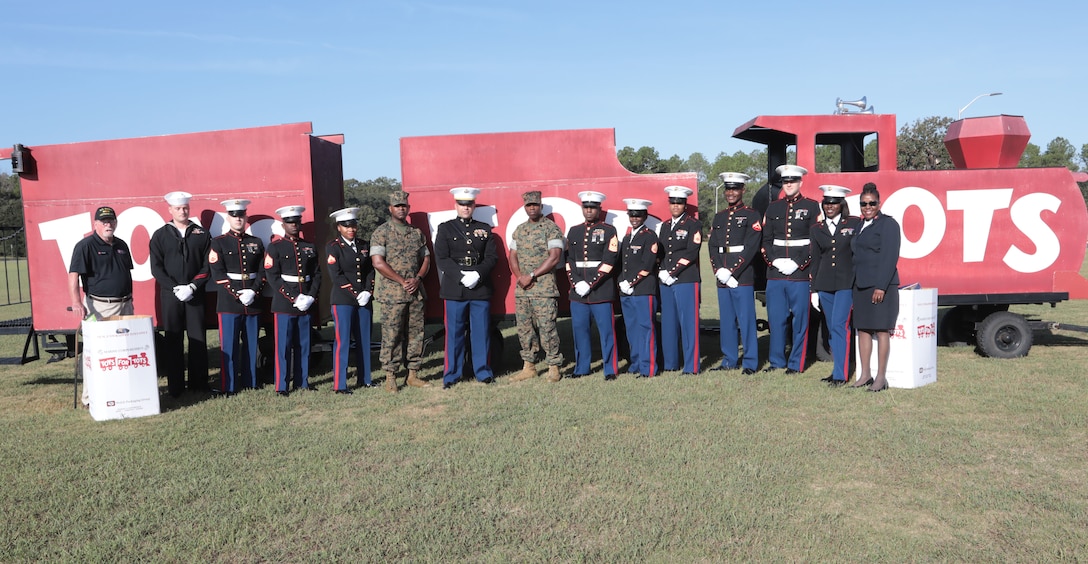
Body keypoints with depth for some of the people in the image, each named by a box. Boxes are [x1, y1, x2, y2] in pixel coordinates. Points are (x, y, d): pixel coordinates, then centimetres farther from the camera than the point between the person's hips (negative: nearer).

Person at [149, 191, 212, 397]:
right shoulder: (160, 235, 5)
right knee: (172, 341, 3)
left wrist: (193, 286, -10)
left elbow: (207, 265, 2)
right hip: (170, 294, 0)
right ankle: (175, 386, 10)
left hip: (195, 294, 0)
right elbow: (156, 268, 0)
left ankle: (199, 385, 11)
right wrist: (175, 288, -12)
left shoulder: (202, 233, 6)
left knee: (198, 339, 3)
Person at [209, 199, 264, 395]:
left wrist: (253, 291, -8)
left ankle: (250, 380, 20)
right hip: (229, 301, -3)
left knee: (251, 342, 9)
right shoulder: (219, 243, 2)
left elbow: (262, 272, 7)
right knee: (229, 344, -2)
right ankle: (228, 386, 3)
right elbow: (218, 274, -6)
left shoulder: (256, 243, 12)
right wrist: (237, 294, -14)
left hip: (252, 301, 3)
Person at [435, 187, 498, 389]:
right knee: (454, 333, 2)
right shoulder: (445, 228, 7)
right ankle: (451, 375, 11)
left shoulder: (484, 229, 13)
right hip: (454, 289, -2)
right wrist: (461, 276, -14)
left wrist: (478, 274, -11)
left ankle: (483, 371, 16)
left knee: (482, 332, 5)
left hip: (481, 288, 2)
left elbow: (492, 257, 6)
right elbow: (442, 258, -3)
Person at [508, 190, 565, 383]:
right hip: (521, 289, 6)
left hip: (544, 288, -6)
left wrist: (532, 276, -13)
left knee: (547, 328, -6)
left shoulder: (551, 228, -3)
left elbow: (554, 257, -11)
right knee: (524, 329, 9)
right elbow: (512, 256, 14)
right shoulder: (519, 230, 15)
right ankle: (529, 367, 19)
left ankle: (554, 368, 3)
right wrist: (519, 277, -4)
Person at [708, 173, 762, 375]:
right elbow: (712, 246, 9)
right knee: (726, 320, 10)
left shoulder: (751, 216, 0)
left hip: (743, 276, -5)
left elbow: (751, 248, -10)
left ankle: (750, 362, 6)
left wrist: (732, 271, -15)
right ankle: (729, 360, 19)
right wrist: (719, 271, -6)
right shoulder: (718, 217, 16)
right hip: (722, 277, 5)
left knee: (746, 320, -2)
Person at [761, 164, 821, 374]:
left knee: (800, 318, 3)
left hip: (800, 273, -3)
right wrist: (775, 261, -6)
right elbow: (766, 240, 11)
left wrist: (798, 263, -12)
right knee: (776, 318, 7)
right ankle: (777, 361, 18)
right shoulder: (773, 208, 13)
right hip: (775, 273, 3)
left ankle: (796, 363, 12)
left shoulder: (811, 206, 1)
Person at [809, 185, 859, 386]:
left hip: (846, 283, -4)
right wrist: (813, 290, 9)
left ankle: (841, 374, -7)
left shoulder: (854, 224, 1)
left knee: (840, 325, -11)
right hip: (824, 284, 4)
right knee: (831, 329, 9)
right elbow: (815, 261, 12)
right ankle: (838, 369, 18)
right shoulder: (817, 230, 11)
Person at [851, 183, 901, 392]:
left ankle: (881, 377, 2)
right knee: (862, 329, 9)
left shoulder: (888, 224, -6)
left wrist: (881, 286, -20)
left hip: (881, 285, -8)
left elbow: (890, 257, -14)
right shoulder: (860, 226, 17)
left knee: (881, 330, -3)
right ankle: (865, 375, 16)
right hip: (861, 285, 8)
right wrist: (854, 286, 14)